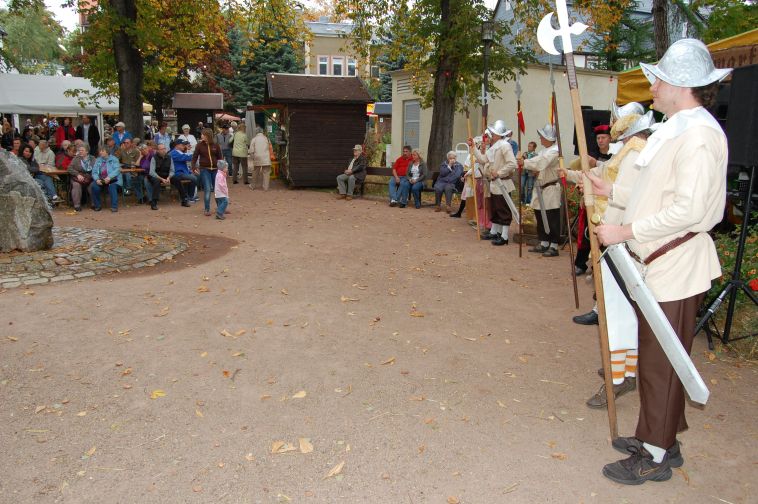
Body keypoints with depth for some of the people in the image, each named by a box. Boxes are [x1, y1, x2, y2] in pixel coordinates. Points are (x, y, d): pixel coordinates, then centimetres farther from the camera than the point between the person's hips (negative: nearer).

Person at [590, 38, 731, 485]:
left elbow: (688, 209, -25)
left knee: (661, 365, 1)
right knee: (656, 361, 19)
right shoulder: (676, 130, 15)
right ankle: (660, 438, 34)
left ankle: (655, 458, 17)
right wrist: (613, 192, 14)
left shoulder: (698, 134, -17)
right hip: (659, 265, 10)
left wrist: (626, 231, -21)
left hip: (676, 269, -10)